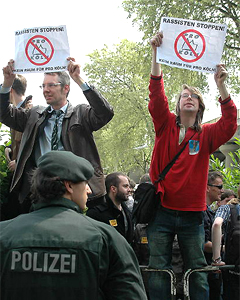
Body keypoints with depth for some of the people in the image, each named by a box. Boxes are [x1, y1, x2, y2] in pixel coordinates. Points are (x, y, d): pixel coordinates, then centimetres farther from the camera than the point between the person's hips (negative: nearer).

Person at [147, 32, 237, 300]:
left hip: (192, 214, 1)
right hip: (162, 211, -1)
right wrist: (156, 54, -17)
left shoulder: (206, 135, 7)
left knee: (198, 272, 5)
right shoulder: (165, 126, 6)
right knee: (158, 271, 0)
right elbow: (156, 97, -7)